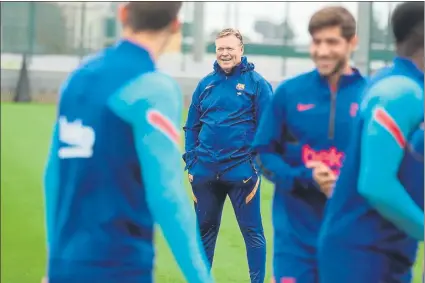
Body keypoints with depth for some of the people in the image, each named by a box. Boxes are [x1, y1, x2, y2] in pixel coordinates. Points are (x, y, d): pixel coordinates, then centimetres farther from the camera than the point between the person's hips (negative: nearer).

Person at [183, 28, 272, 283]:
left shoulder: (256, 83, -3)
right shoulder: (206, 84, 9)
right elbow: (192, 126, 13)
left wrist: (259, 166, -9)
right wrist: (191, 164, 7)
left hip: (241, 171, -4)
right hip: (205, 172, 4)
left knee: (252, 230, 3)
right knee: (204, 229, 13)